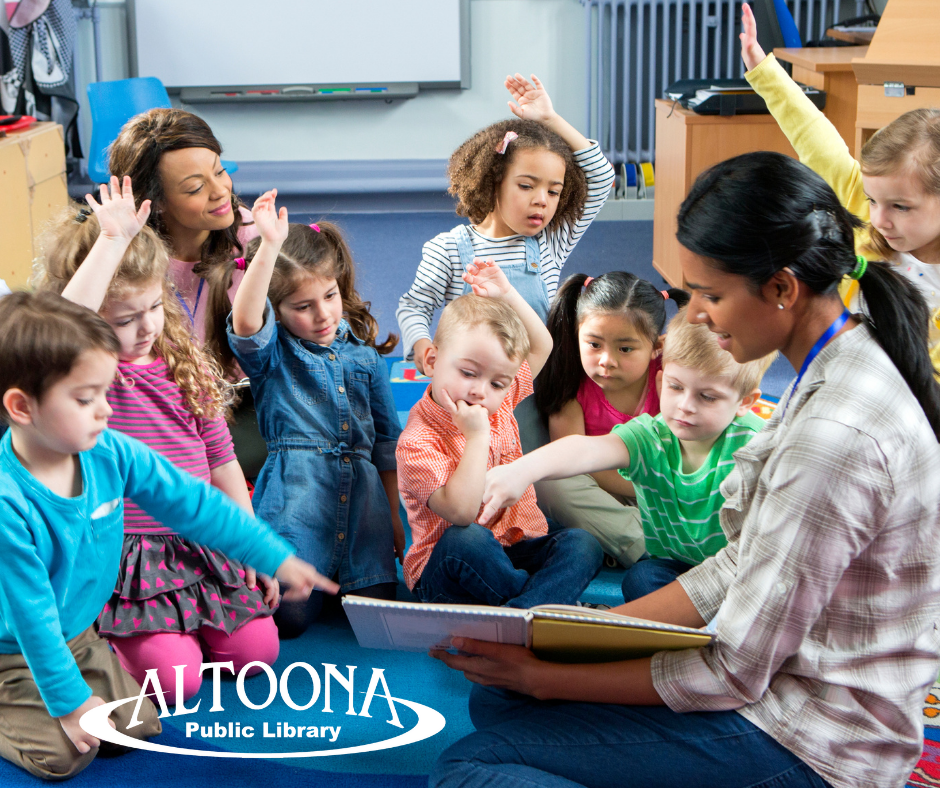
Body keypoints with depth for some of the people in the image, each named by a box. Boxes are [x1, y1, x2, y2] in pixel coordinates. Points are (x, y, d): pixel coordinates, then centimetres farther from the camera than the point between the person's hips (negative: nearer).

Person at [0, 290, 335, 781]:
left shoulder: (110, 454, -14)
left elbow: (193, 503, -4)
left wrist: (277, 558, -2)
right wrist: (70, 701, -17)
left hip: (79, 635, 6)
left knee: (139, 729, 3)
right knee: (66, 755, -14)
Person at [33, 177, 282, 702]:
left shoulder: (186, 366, 6)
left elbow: (222, 463, 12)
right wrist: (112, 239, -35)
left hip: (202, 543, 5)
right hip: (125, 558, -5)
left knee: (257, 649, -6)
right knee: (174, 674, -18)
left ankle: (190, 622, 23)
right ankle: (101, 642, 12)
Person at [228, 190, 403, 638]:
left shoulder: (363, 351, 16)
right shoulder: (271, 352, 2)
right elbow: (245, 322, -24)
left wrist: (395, 515, 17)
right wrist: (269, 246, -36)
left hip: (363, 492, 4)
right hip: (296, 496, -3)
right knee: (288, 615, -14)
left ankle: (344, 580, 24)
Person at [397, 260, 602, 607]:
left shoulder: (500, 403, 5)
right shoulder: (417, 441, -19)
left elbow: (541, 346, 21)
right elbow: (462, 512, -33)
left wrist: (507, 296, 8)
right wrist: (477, 436, -30)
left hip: (516, 551, 7)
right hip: (444, 574, -6)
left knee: (582, 543, -19)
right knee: (465, 538, -39)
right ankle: (554, 604, -25)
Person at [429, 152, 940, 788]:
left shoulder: (834, 435, -28)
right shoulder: (831, 375, 3)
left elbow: (734, 674, -22)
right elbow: (741, 567, 8)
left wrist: (544, 676, -13)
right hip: (786, 674, 10)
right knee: (496, 698, 12)